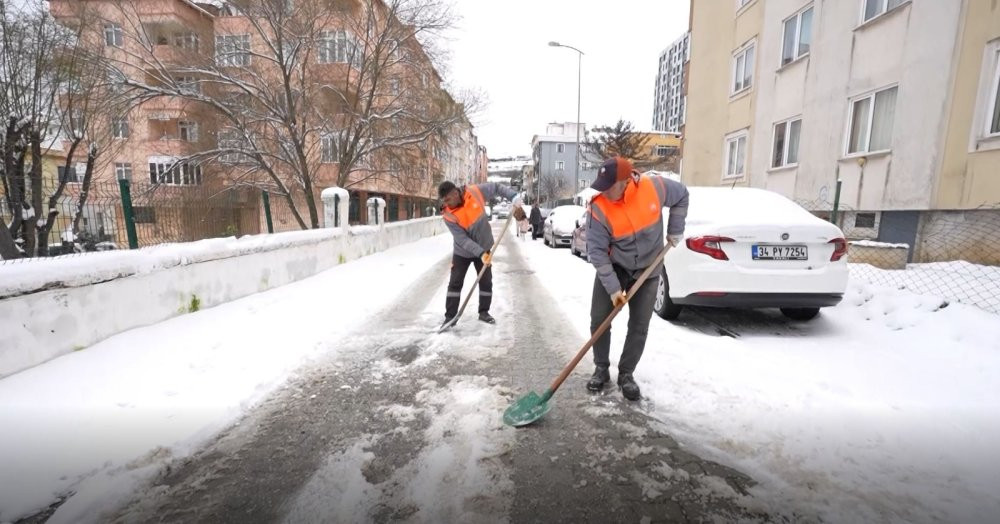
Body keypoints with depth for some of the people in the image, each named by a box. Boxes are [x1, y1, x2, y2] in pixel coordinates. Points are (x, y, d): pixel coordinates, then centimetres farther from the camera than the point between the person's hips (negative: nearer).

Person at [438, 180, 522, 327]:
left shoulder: (475, 192, -18)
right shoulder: (449, 216, -22)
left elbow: (495, 187, -2)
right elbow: (462, 239, -26)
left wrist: (512, 196, -15)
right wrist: (480, 253, -35)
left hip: (484, 249, 2)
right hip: (462, 253, -1)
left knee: (486, 282, 7)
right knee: (455, 284, -1)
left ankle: (484, 312, 22)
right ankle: (450, 316, 9)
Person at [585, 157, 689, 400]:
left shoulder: (655, 187, -19)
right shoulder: (598, 209, -23)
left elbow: (682, 195, 3)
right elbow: (596, 251, -22)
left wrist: (675, 231, 0)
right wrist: (613, 287, -27)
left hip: (647, 270, 1)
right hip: (613, 268, -1)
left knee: (639, 326, 3)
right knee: (599, 321, -1)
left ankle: (626, 374, 20)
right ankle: (601, 369, 19)